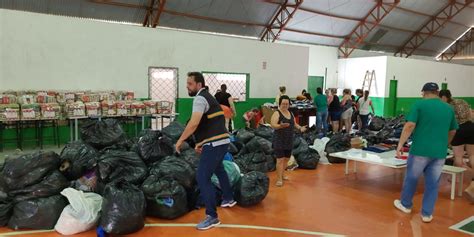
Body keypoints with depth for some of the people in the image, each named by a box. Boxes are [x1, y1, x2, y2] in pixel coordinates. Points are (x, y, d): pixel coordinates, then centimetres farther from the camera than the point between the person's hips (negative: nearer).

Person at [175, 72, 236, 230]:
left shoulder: (200, 98, -12)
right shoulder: (207, 97, 19)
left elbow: (194, 123, -25)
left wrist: (180, 141, -16)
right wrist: (201, 143, 22)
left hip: (214, 144, -11)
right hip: (222, 141, 11)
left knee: (202, 178, -8)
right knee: (218, 169, 31)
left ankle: (212, 216, -2)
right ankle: (229, 199, 48)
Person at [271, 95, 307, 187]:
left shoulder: (291, 113, 11)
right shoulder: (277, 113, -10)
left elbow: (294, 124, 22)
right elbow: (273, 125, -21)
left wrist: (300, 128, 3)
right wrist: (280, 126, -40)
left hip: (289, 140, 7)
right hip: (279, 140, -7)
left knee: (286, 159, 15)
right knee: (280, 159, -7)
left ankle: (282, 174, 33)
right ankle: (279, 179, 1)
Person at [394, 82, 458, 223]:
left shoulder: (419, 104, -4)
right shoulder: (449, 109, 10)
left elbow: (410, 126, -14)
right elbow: (453, 131, 21)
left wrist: (400, 144, -11)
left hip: (420, 150, -3)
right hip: (440, 152, 4)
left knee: (411, 178, 15)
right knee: (433, 183, 11)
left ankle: (405, 204, 31)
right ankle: (427, 213, 16)